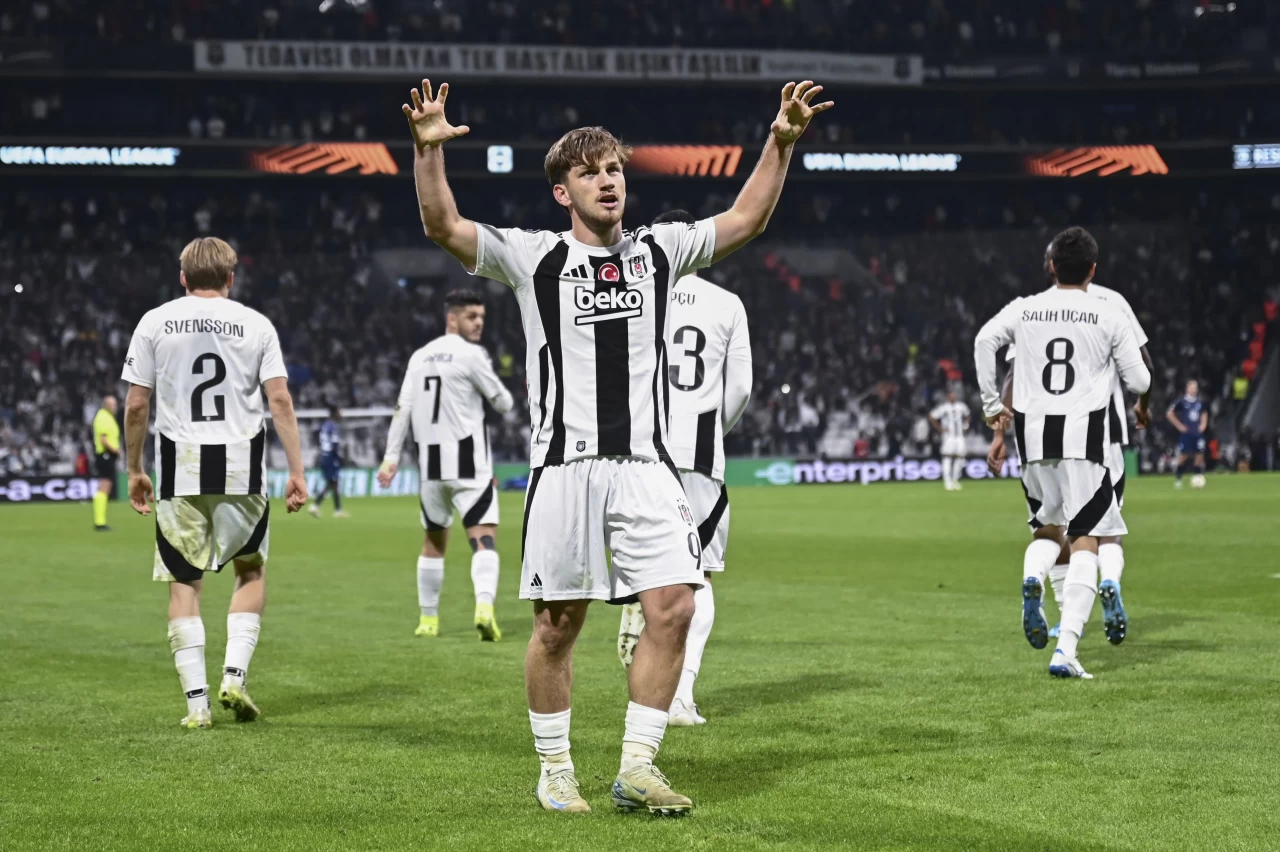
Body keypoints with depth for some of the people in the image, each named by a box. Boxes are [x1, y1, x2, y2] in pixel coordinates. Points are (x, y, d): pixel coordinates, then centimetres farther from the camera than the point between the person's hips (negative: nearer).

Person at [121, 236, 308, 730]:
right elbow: (279, 400, -2)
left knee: (184, 582, 7)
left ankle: (196, 700, 2)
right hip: (242, 467, 0)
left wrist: (134, 471, 13)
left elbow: (136, 406, 3)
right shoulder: (256, 324, 5)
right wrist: (297, 471, 0)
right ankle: (234, 674, 5)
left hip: (180, 467, 0)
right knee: (251, 569, 18)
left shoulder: (154, 323, 6)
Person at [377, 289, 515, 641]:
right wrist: (503, 396, 21)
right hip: (468, 464, -6)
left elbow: (403, 408, 6)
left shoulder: (420, 356, 12)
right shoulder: (470, 354, -7)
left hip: (430, 465, 6)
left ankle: (428, 619, 22)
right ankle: (484, 606, -32)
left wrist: (391, 457, 5)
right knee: (484, 538, -11)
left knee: (433, 541, 18)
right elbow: (503, 403, -2)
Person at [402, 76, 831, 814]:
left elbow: (745, 220, 15)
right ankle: (556, 771, 18)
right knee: (559, 621, 2)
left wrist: (781, 142, 6)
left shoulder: (657, 250, 13)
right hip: (565, 464, -3)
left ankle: (636, 770, 2)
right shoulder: (532, 256, 4)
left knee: (673, 607, -8)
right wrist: (429, 149, -18)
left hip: (647, 464, 3)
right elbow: (444, 227, -5)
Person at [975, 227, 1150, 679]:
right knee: (1084, 542, -4)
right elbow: (1138, 382, 3)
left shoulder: (1023, 309, 6)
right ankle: (1065, 649, -15)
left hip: (1033, 431, 3)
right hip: (1084, 432, -3)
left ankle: (1035, 575, 2)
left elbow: (985, 340, -9)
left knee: (1048, 523, 29)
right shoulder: (1110, 316, 2)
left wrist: (991, 403, 1)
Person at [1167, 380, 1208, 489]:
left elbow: (1204, 414, 26)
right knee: (1183, 455, -6)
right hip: (1186, 433, -4)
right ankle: (1178, 479, 5)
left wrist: (1203, 425, 9)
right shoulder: (1182, 402, -7)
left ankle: (1197, 478, 8)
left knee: (1199, 455, 0)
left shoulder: (1200, 403, 7)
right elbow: (1169, 414, -5)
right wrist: (1179, 426, -6)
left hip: (1198, 433, 4)